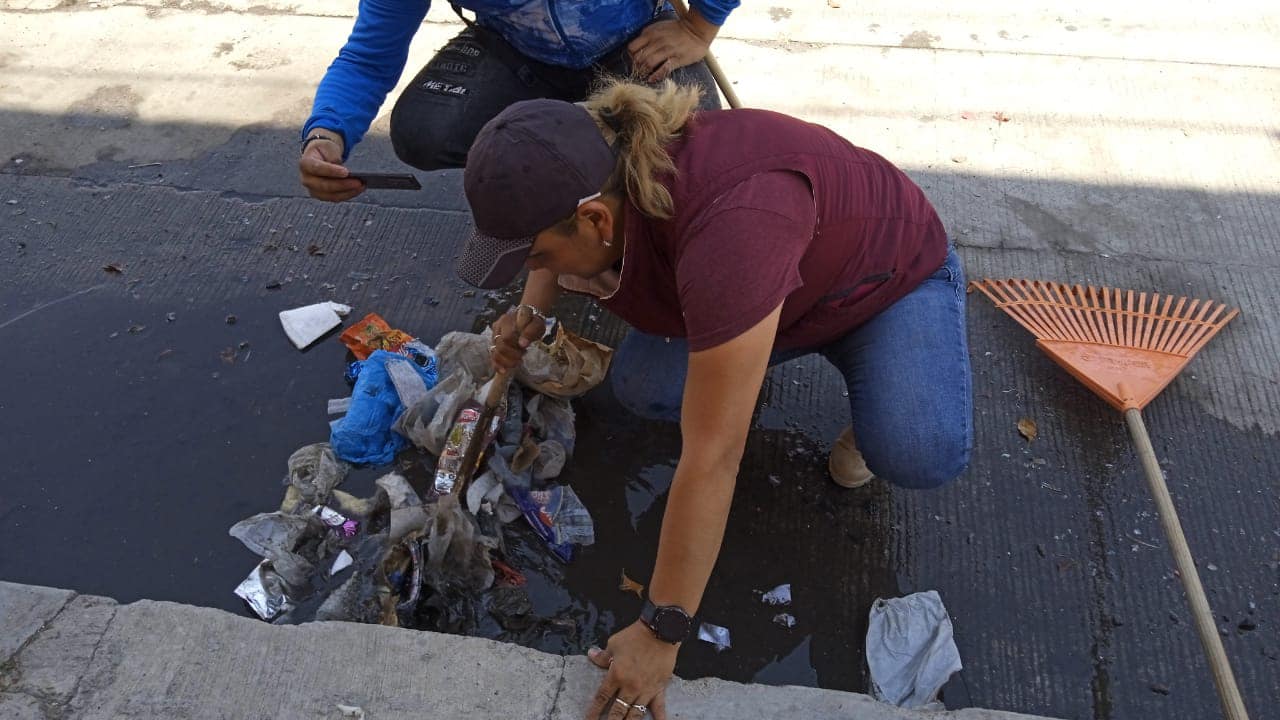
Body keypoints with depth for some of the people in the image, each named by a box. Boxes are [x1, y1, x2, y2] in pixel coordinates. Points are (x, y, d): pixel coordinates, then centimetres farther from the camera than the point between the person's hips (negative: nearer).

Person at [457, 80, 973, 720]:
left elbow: (710, 460, -42)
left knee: (921, 455, -31)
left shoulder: (726, 230, -46)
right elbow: (554, 263, 8)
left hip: (893, 272, -6)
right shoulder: (588, 183, -21)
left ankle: (872, 400, 3)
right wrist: (530, 317, -12)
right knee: (641, 384, -17)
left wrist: (661, 633, -33)